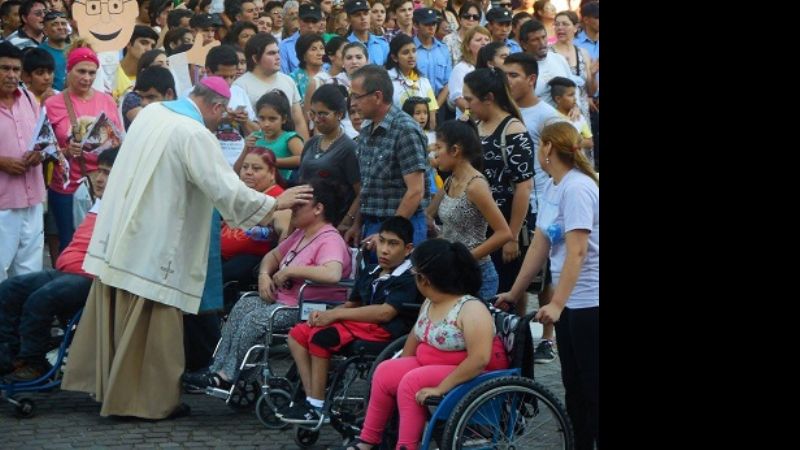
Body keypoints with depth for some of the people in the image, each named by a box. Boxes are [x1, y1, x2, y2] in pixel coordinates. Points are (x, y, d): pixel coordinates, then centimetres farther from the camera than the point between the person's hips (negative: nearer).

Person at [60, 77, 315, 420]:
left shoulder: (151, 113, 4)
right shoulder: (195, 135, -19)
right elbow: (227, 190, -21)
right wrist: (276, 203, -9)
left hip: (117, 234, 8)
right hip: (153, 246, -8)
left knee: (116, 319, 16)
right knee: (151, 327, 2)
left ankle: (104, 385, 26)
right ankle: (149, 400, 10)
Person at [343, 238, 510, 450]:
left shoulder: (471, 310, -24)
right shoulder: (429, 304, 4)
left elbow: (479, 359, -33)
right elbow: (415, 336, 20)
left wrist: (441, 388, -34)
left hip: (472, 376, -9)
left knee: (412, 383, -26)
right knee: (386, 372, -5)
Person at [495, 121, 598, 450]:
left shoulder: (577, 188, -18)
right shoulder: (552, 188, 10)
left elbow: (577, 252, -24)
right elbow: (540, 246, 15)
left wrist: (557, 303, -28)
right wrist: (514, 293, 18)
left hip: (589, 302, -9)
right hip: (570, 301, 9)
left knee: (592, 389, -5)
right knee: (574, 388, 14)